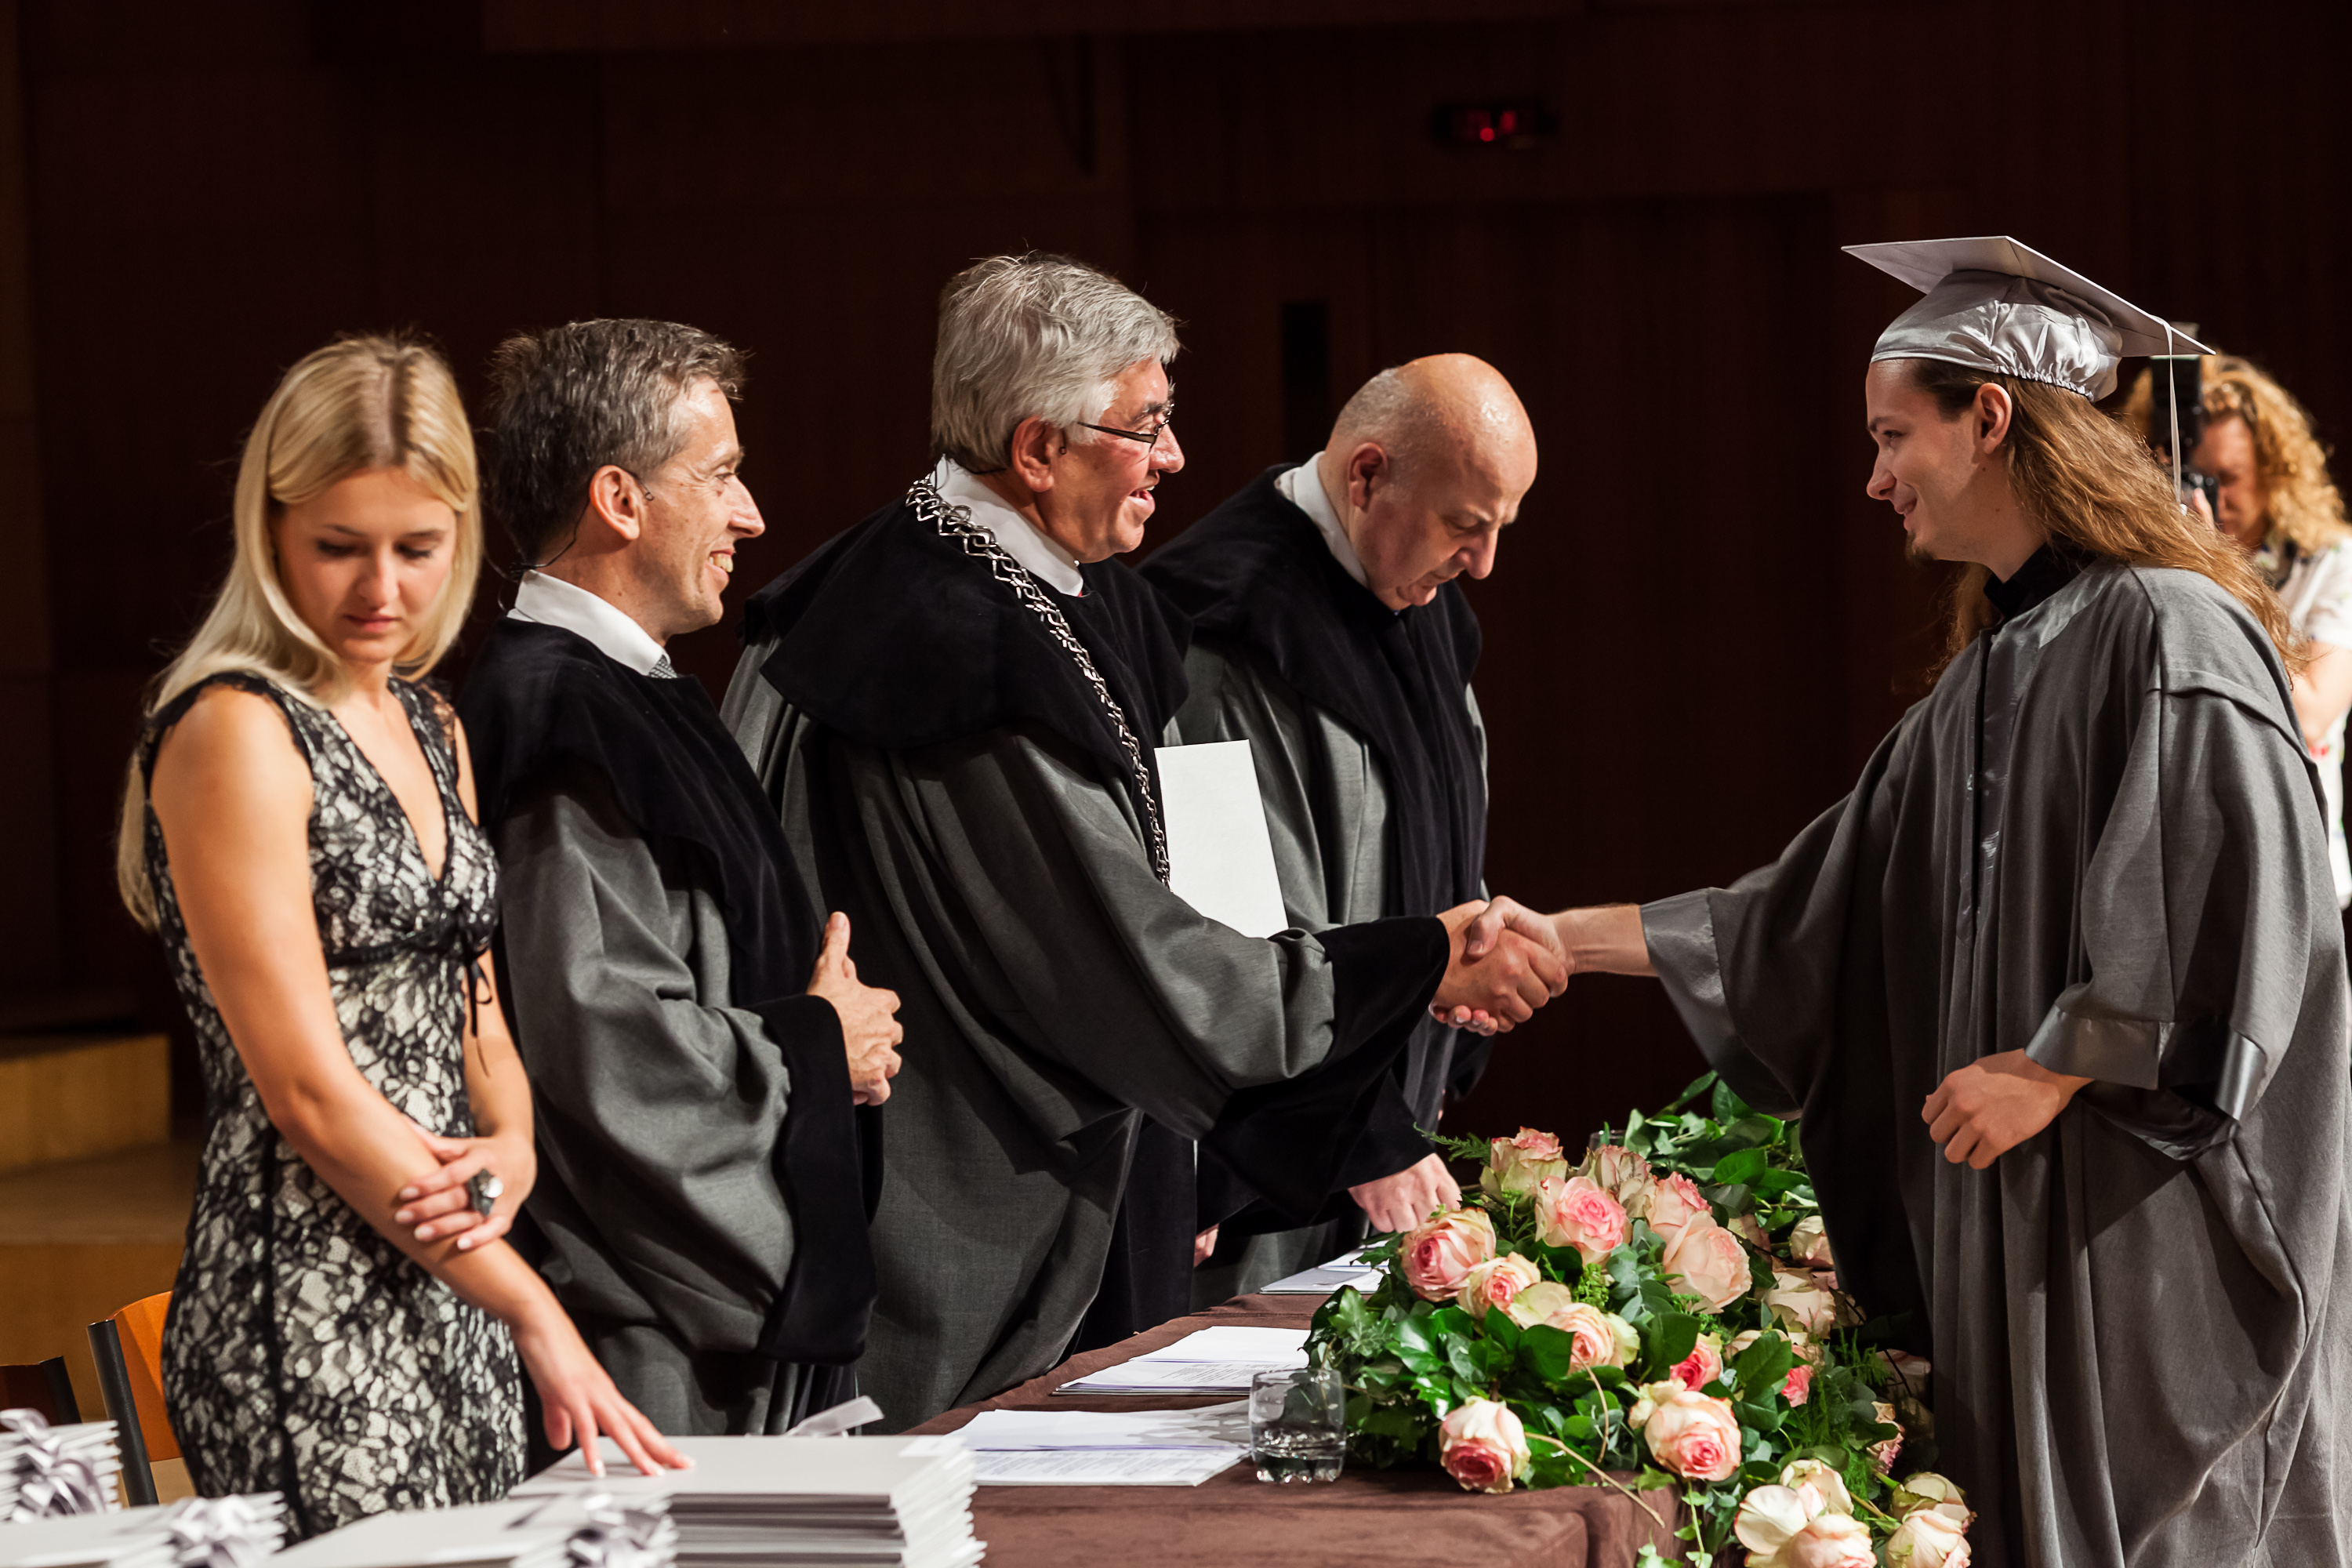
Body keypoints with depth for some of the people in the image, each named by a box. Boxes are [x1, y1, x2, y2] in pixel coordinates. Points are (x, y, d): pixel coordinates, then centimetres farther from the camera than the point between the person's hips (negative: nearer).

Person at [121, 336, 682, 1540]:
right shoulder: (234, 734, -10)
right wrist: (535, 1315, -14)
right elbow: (307, 1089, -15)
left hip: (450, 1301, 8)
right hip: (309, 1318, -8)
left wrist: (511, 1150, -4)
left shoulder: (428, 729, 15)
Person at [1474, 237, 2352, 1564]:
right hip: (2017, 1214, 9)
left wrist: (2053, 1070, -16)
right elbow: (1819, 914, 19)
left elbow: (2241, 909, -19)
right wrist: (1567, 941, 17)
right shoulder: (1996, 668, 16)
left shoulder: (2167, 631, -12)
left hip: (2153, 1219, -9)